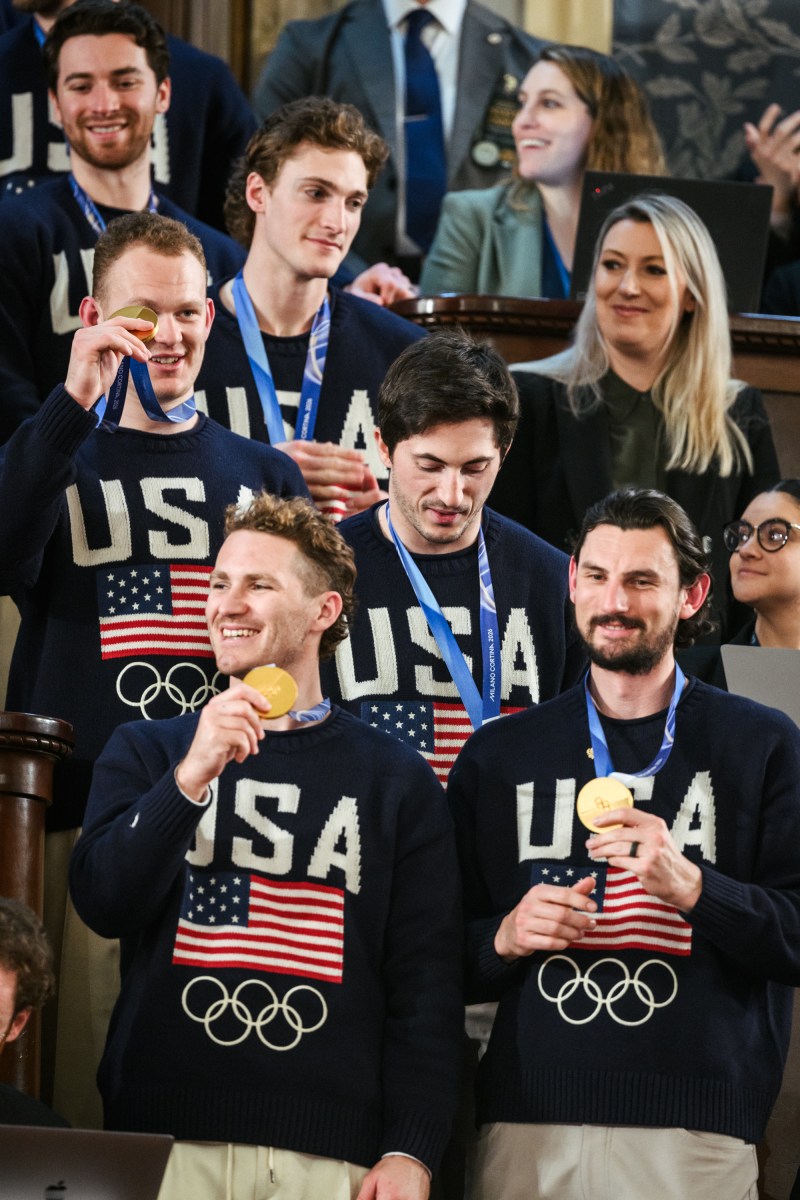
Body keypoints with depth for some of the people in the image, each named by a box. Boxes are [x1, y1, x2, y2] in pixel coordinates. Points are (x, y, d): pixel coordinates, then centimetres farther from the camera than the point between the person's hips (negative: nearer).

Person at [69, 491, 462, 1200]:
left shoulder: (396, 782, 8)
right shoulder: (147, 754, 13)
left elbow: (426, 981, 3)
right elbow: (102, 903, -2)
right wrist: (192, 776, -14)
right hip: (163, 1135, 1)